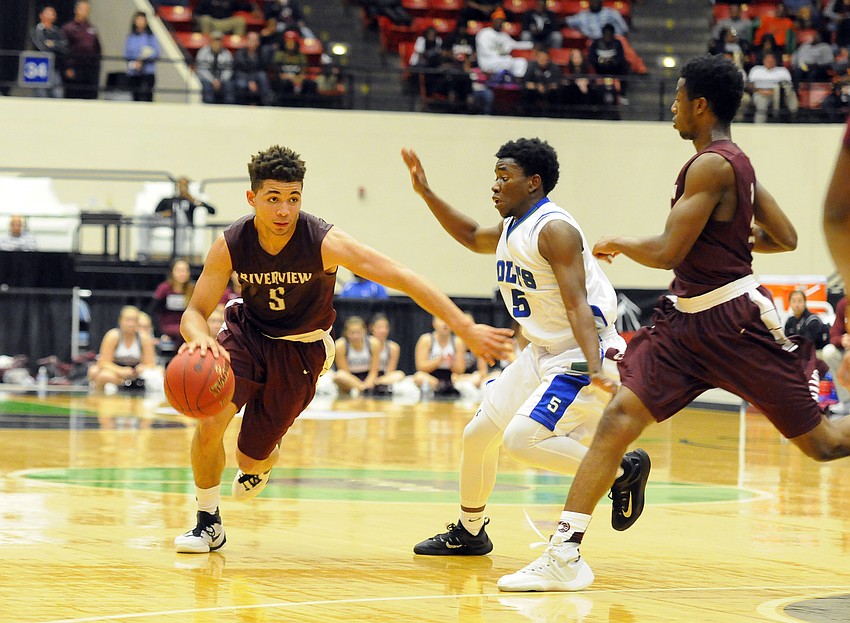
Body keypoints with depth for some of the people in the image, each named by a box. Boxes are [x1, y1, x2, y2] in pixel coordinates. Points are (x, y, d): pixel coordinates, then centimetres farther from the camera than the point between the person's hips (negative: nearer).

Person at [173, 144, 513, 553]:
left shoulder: (325, 243, -29)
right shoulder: (230, 245, -22)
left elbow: (404, 279, -29)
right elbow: (194, 313, -15)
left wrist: (467, 330, -34)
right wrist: (200, 338, -42)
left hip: (299, 350, -1)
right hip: (246, 333, 1)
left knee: (251, 458, 2)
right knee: (210, 424, -23)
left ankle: (263, 460, 45)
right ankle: (208, 523, 3)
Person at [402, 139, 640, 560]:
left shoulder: (553, 230, -20)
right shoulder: (510, 231, 9)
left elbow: (577, 305, -27)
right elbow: (471, 236, 31)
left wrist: (595, 367, -38)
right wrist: (426, 193, 23)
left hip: (581, 356, -10)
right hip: (542, 354, 10)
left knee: (522, 438, -26)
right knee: (477, 435, 12)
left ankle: (621, 470, -11)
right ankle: (468, 533, 30)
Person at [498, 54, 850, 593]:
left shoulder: (712, 165, -18)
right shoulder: (737, 162, 10)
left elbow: (668, 252, -22)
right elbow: (785, 238, 18)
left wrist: (621, 243, -3)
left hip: (737, 320, -9)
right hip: (687, 320, 9)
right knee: (619, 417, -7)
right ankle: (565, 554, -11)